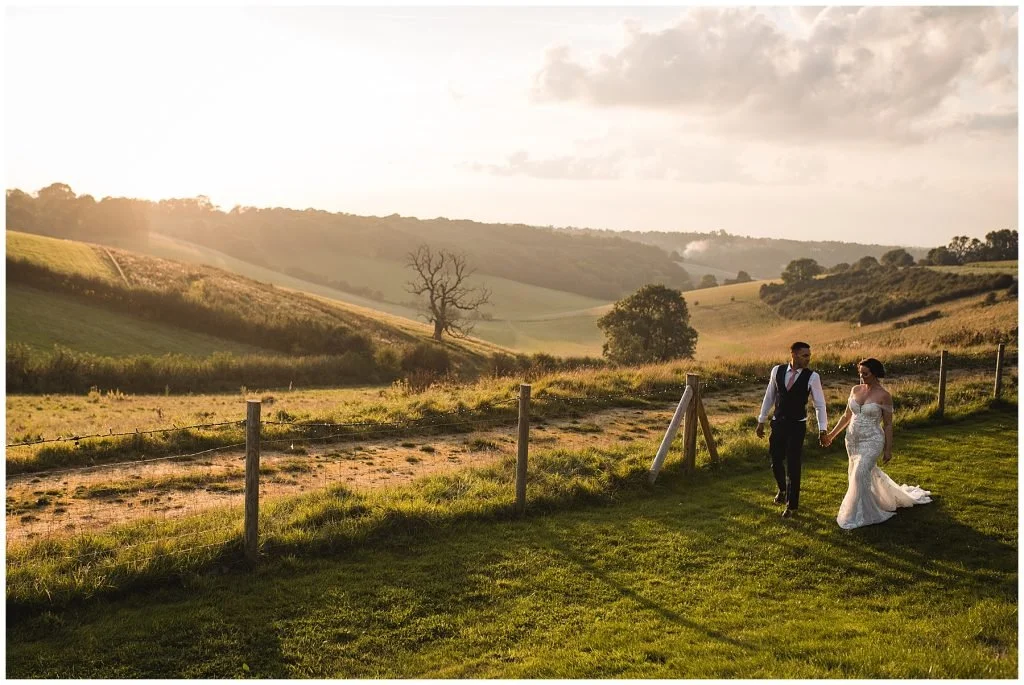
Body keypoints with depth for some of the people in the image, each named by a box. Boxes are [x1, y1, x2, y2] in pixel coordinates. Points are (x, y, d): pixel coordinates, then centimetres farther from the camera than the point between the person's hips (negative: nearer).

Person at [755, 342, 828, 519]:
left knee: (793, 466, 0)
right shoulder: (777, 370, -3)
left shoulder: (812, 377, -10)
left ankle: (792, 505, 17)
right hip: (778, 424, 3)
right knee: (776, 462, 12)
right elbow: (769, 397, 7)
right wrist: (761, 421, 10)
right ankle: (783, 489, 44)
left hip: (797, 426, -3)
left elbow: (820, 404, -6)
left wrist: (822, 430, -11)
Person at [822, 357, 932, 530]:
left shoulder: (884, 395, -12)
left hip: (871, 441, -6)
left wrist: (888, 449, -6)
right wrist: (832, 434, 11)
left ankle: (859, 516, -1)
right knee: (869, 473, 18)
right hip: (852, 440, 6)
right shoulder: (855, 390, 3)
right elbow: (847, 416, 13)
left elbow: (888, 424, -7)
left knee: (860, 475, -13)